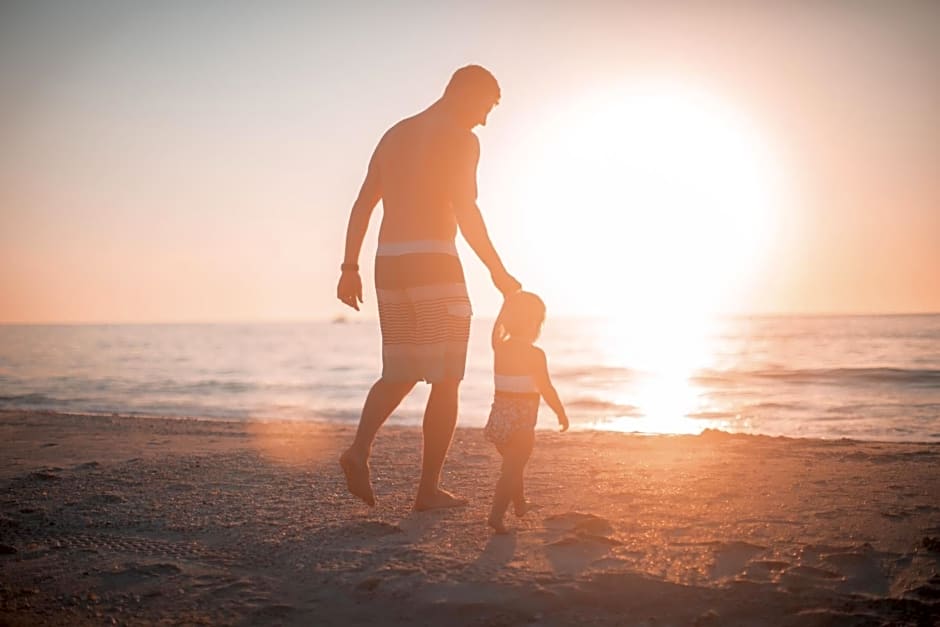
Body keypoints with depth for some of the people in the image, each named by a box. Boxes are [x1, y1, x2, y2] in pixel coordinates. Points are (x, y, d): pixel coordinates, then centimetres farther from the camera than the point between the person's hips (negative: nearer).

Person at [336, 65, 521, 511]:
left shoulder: (394, 134, 19)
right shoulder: (460, 139, -4)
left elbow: (362, 206, 15)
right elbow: (465, 211, -16)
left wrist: (350, 268, 14)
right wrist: (498, 272, -10)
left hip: (389, 264, 7)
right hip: (434, 264, -7)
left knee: (399, 375, 16)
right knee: (446, 381, 3)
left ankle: (360, 449, -7)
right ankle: (429, 488, 3)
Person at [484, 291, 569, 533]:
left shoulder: (500, 349, 3)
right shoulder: (535, 354, -13)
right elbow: (546, 389, -12)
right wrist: (561, 413, 1)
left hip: (499, 415, 7)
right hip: (522, 420, -7)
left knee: (512, 465, 23)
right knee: (512, 469, -4)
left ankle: (520, 504, 41)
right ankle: (496, 514, -15)